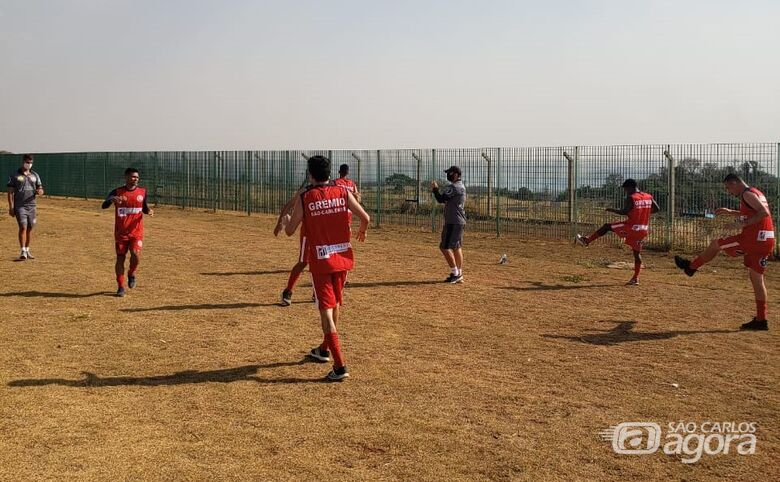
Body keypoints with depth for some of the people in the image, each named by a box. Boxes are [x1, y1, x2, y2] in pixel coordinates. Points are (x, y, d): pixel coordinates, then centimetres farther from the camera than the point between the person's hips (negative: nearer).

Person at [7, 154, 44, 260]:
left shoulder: (35, 175, 11)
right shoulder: (15, 176, 0)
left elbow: (41, 189, 11)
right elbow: (10, 192, -1)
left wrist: (39, 192, -15)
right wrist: (11, 207, -8)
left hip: (32, 206, 4)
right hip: (20, 206, -4)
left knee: (30, 228, 7)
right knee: (23, 227, -13)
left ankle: (27, 250, 19)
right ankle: (23, 252, -14)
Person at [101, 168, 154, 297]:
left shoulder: (142, 192, 3)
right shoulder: (117, 192, -4)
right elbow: (104, 205, -15)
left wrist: (149, 211, -7)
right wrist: (112, 200, -36)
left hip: (136, 232, 1)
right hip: (120, 232, 0)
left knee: (136, 255, -16)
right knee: (120, 258, 3)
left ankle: (131, 274, 15)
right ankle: (120, 287, 15)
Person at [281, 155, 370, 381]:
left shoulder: (304, 198, -6)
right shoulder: (343, 192, -1)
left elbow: (290, 231, -1)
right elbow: (365, 218, -3)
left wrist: (286, 220, 22)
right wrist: (361, 231, 20)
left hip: (320, 261, -4)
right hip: (342, 257, 4)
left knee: (326, 311, -3)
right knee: (335, 305, 22)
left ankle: (340, 366, -11)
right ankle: (325, 350, 40)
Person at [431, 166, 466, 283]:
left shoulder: (454, 187, -16)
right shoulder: (461, 187, 17)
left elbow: (440, 199, -20)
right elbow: (445, 199, 20)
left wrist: (435, 189, -4)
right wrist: (436, 190, 11)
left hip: (453, 223, -10)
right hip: (459, 222, 10)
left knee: (445, 247, -8)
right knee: (456, 247, 13)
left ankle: (455, 273, -6)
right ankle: (459, 275, 17)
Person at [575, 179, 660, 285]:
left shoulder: (630, 198, -12)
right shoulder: (649, 197, 8)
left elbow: (624, 212, -18)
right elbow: (657, 209, 13)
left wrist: (612, 210, -4)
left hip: (631, 227, -6)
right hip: (643, 230, 6)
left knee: (607, 226, 10)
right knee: (637, 253, 12)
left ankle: (586, 240, 14)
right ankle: (635, 278, 11)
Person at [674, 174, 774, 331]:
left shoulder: (747, 194, -9)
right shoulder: (757, 193, 21)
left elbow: (764, 213, -23)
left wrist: (743, 224, -23)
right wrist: (731, 212, 31)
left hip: (752, 239, -9)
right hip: (767, 242, 9)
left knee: (715, 244, 11)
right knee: (756, 278, 12)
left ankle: (691, 266, 31)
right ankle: (761, 320, 13)